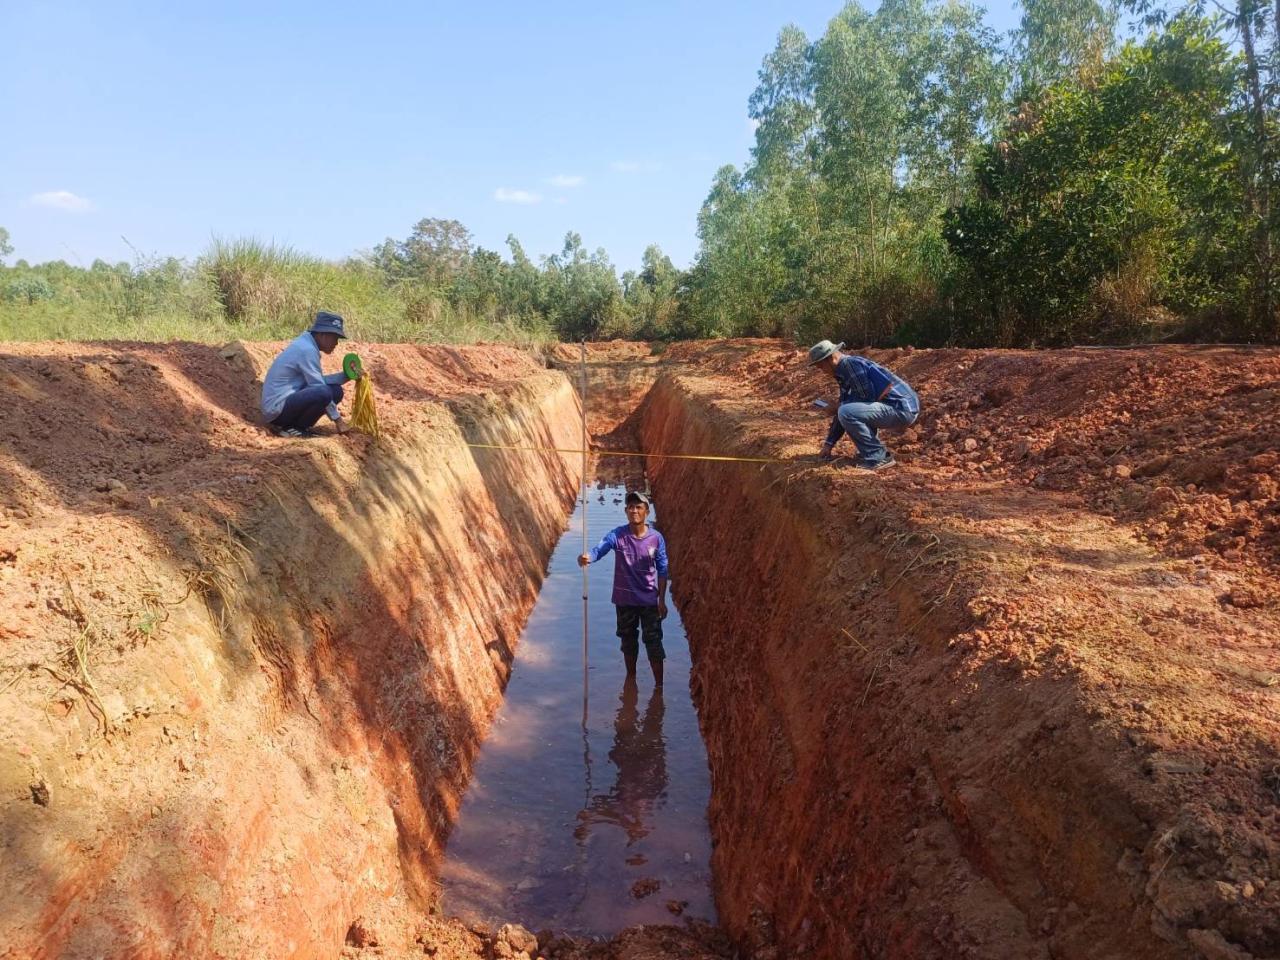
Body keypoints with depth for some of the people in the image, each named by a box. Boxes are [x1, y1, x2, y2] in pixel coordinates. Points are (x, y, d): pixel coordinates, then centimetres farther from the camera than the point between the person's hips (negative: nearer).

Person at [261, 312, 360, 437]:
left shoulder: (308, 345, 9)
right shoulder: (307, 350, -19)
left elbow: (320, 381, 12)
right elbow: (319, 387, -18)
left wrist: (346, 375, 1)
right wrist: (337, 419, -12)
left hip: (288, 400, 10)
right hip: (277, 409, -10)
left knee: (336, 391, 6)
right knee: (324, 392, -30)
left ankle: (296, 424, 6)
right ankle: (289, 428, -9)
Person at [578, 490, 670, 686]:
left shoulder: (656, 538, -9)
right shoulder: (617, 535, -11)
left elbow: (662, 571, -2)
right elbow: (599, 549, -28)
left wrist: (662, 600, -2)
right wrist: (587, 557, -51)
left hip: (649, 600, -1)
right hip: (624, 600, 1)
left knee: (654, 643, 2)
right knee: (628, 641, 18)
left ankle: (659, 685, 14)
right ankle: (630, 679, 38)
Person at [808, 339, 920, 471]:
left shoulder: (851, 363, -14)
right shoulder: (844, 372, 17)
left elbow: (867, 397, -18)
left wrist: (845, 401, 2)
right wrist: (828, 444, 20)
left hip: (902, 408, -10)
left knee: (847, 413, -22)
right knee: (844, 412, 19)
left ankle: (878, 457, -10)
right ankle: (874, 451, 17)